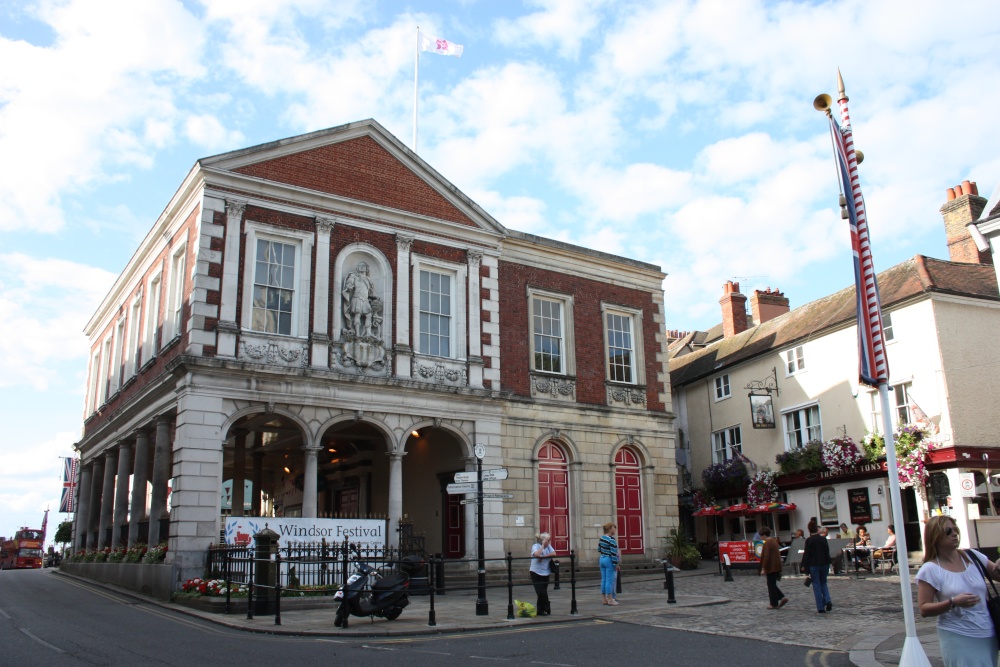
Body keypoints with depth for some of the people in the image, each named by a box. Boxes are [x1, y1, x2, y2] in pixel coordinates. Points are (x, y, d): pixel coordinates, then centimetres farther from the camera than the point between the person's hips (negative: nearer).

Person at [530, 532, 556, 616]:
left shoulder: (548, 546, 6)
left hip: (545, 573, 5)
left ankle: (540, 610, 17)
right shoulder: (535, 546, -9)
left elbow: (554, 554, -10)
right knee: (542, 592, -11)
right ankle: (547, 609, 4)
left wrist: (543, 556, -19)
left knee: (542, 593, 7)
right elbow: (537, 554, -30)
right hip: (536, 573, -5)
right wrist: (543, 545, -21)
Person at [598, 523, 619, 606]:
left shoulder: (602, 537, 8)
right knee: (609, 580, -3)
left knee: (603, 580, 10)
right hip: (609, 560, -8)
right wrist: (616, 564, -15)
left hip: (602, 559, 8)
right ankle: (610, 600, 0)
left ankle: (605, 599, 16)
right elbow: (613, 552, -18)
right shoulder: (612, 539, -16)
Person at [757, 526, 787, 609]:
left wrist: (763, 568, -17)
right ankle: (782, 597, 6)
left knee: (771, 585, 1)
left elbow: (766, 557, -21)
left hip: (771, 568, -9)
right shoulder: (774, 541, 12)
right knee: (773, 584, 18)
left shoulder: (767, 543, -17)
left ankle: (774, 604, 6)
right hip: (777, 567, 9)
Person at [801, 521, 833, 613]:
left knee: (817, 586, 3)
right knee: (823, 583, 19)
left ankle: (821, 608, 1)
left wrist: (804, 566, -4)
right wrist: (827, 563, 18)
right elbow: (827, 551, 7)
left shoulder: (809, 540, -10)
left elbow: (806, 554, -10)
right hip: (824, 564, 4)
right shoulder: (823, 539, 0)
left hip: (814, 565, -3)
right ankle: (828, 600, -4)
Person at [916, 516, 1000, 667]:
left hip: (988, 635, 5)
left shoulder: (973, 556, 4)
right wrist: (953, 602, -24)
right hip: (958, 639, -5)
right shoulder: (930, 570, -9)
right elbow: (924, 610, -11)